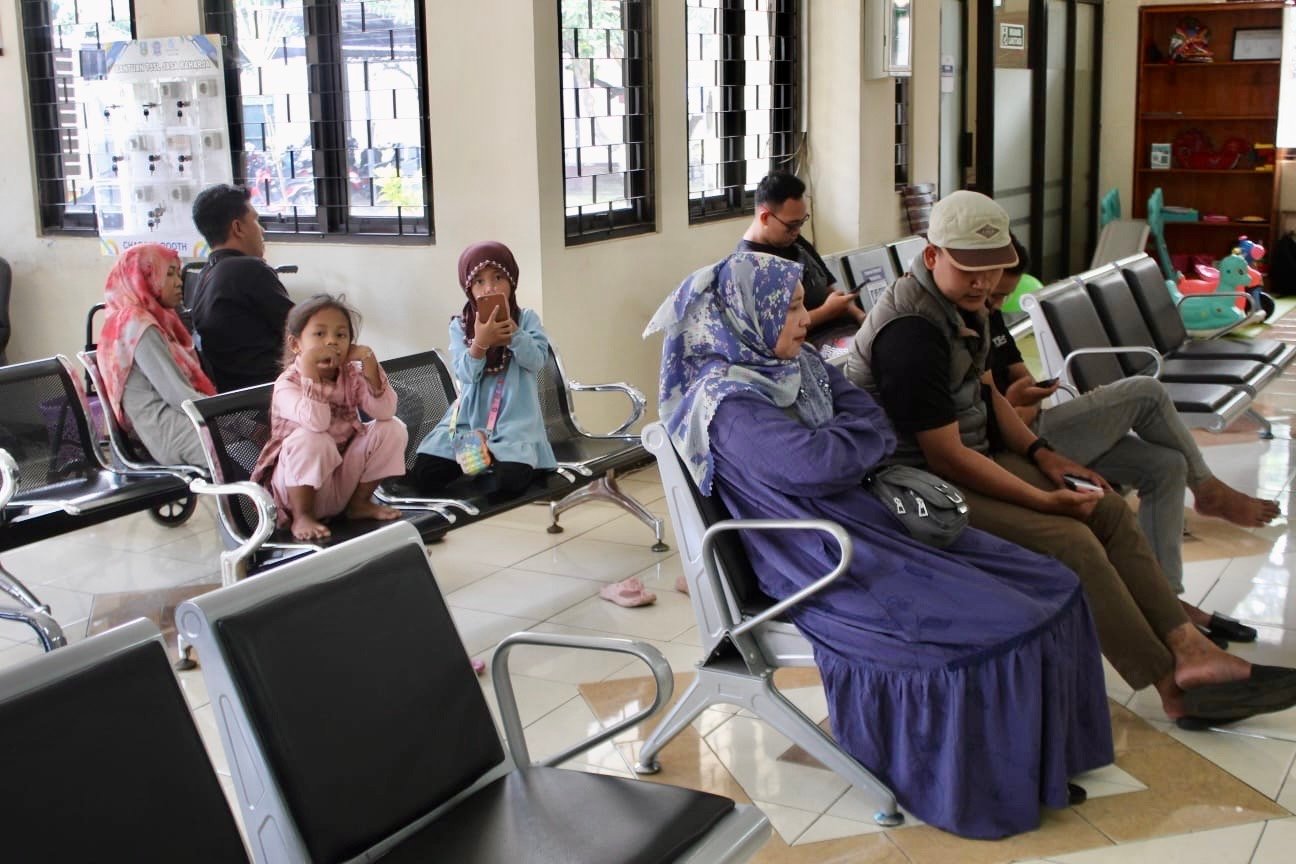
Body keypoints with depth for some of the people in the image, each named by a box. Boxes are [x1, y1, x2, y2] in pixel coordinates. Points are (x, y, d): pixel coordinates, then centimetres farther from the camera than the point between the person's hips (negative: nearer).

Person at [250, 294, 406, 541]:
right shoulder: (287, 384, -18)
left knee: (392, 428, -9)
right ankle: (302, 517, -14)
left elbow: (385, 412, -17)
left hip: (346, 479, 5)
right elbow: (316, 422, -37)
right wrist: (309, 370, -39)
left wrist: (370, 366, -24)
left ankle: (359, 503, 7)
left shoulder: (352, 375, -1)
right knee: (310, 438, -34)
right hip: (300, 485, -5)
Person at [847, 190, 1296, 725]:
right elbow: (947, 457, -25)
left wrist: (1040, 454, 6)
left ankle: (1189, 650, 0)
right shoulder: (911, 331, -25)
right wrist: (1043, 500, -19)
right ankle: (1174, 686, -9)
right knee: (1072, 542, -21)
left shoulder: (962, 303, 6)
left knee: (1109, 510, 1)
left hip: (972, 456, 10)